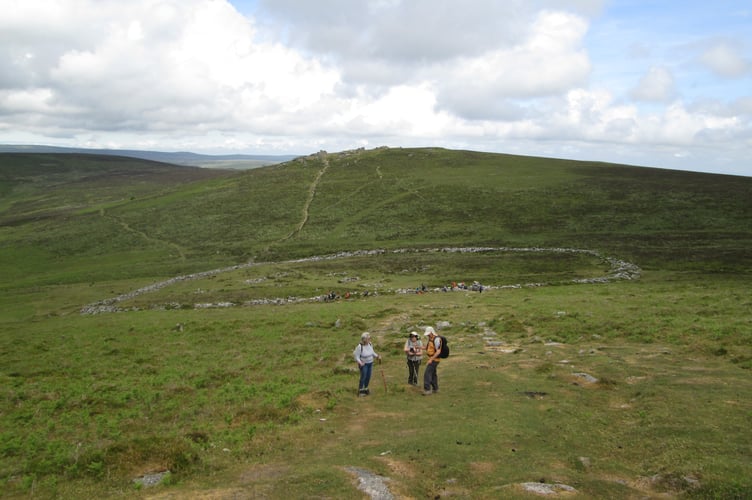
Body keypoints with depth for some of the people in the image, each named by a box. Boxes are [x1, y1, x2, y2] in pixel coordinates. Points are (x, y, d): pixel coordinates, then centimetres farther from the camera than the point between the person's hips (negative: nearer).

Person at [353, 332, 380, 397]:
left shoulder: (370, 344, -5)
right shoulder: (359, 347, -24)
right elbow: (356, 356, -18)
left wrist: (377, 356, 0)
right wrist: (360, 362, -32)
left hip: (370, 363, 6)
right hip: (363, 364, -6)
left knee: (368, 377, 12)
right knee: (363, 377, -3)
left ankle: (365, 389, 29)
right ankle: (360, 391, 11)